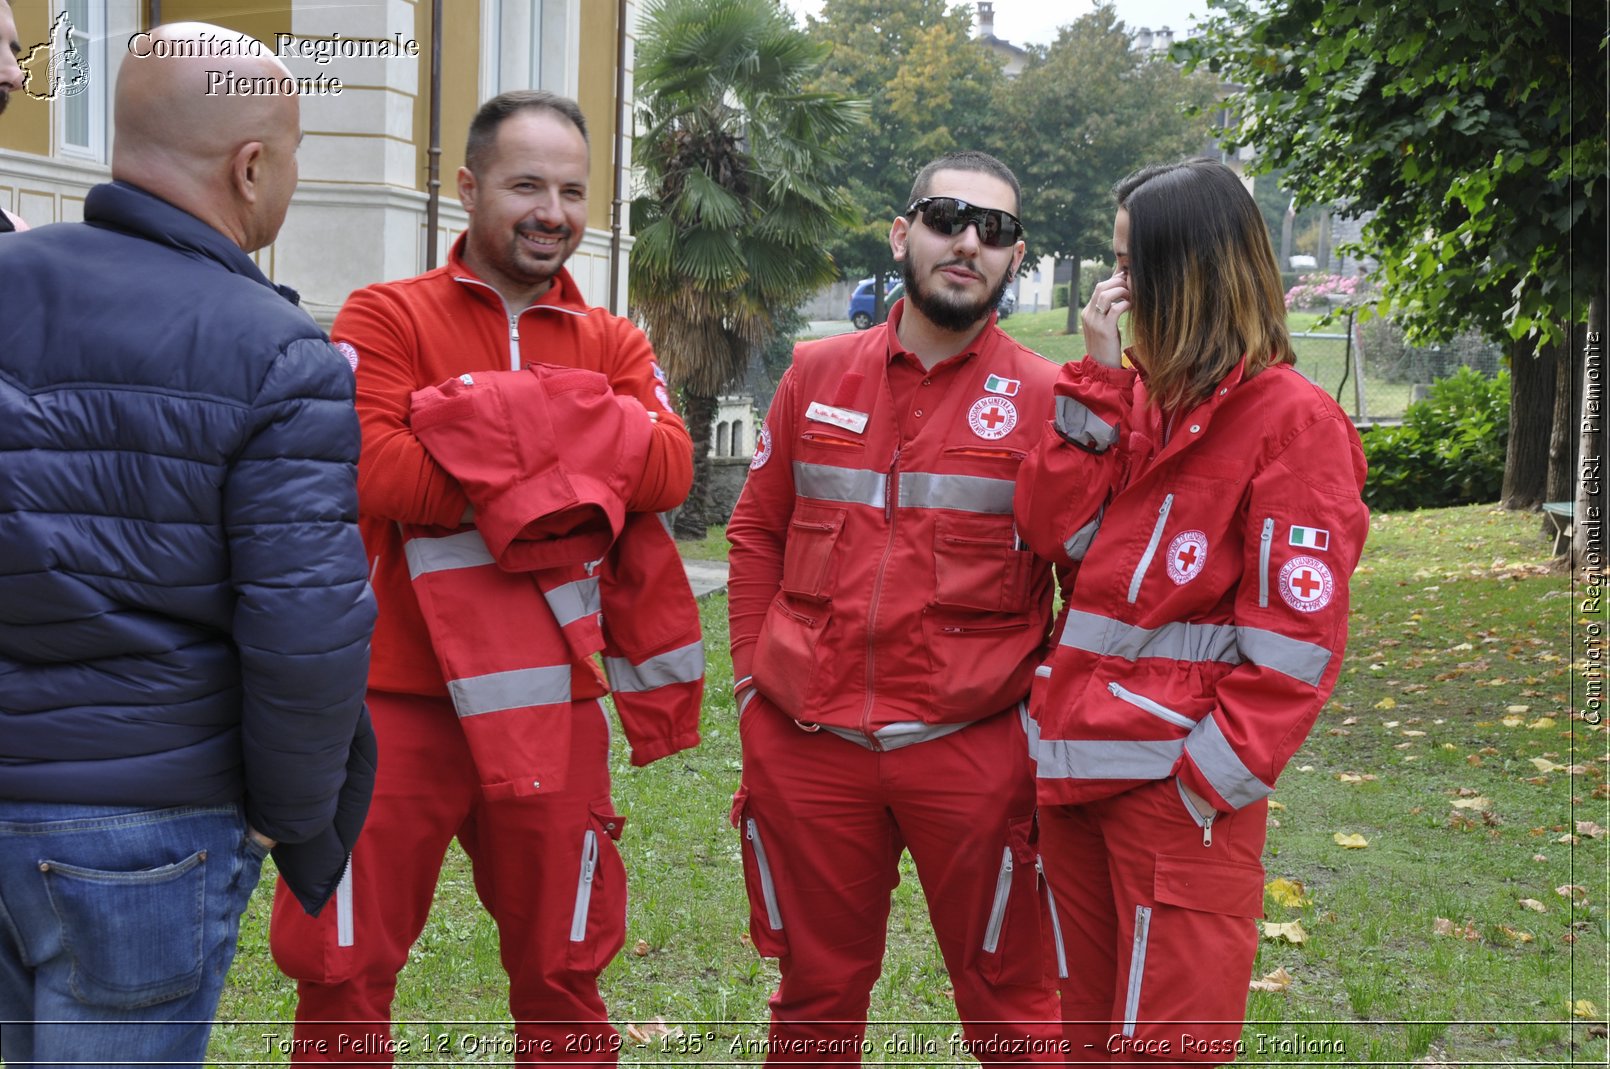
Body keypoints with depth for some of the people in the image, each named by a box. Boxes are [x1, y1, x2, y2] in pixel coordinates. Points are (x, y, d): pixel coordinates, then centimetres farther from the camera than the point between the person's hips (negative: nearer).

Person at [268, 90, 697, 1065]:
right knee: (347, 973, 8)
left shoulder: (614, 345, 10)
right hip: (397, 693, -2)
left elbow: (669, 466, -10)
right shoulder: (386, 317, 0)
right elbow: (366, 465, -18)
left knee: (560, 971, 14)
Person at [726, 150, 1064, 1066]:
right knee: (817, 993, 16)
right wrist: (754, 673, 7)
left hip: (972, 747, -2)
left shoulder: (1046, 398, -2)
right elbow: (757, 533, 14)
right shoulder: (817, 374, 7)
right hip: (804, 745, 3)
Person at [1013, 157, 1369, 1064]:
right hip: (1077, 757, 7)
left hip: (1180, 779, -7)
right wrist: (1100, 379, -5)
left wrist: (1214, 775, -18)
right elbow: (1052, 530, -2)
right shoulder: (1134, 394, 11)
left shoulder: (1291, 418, -10)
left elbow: (1296, 632, -14)